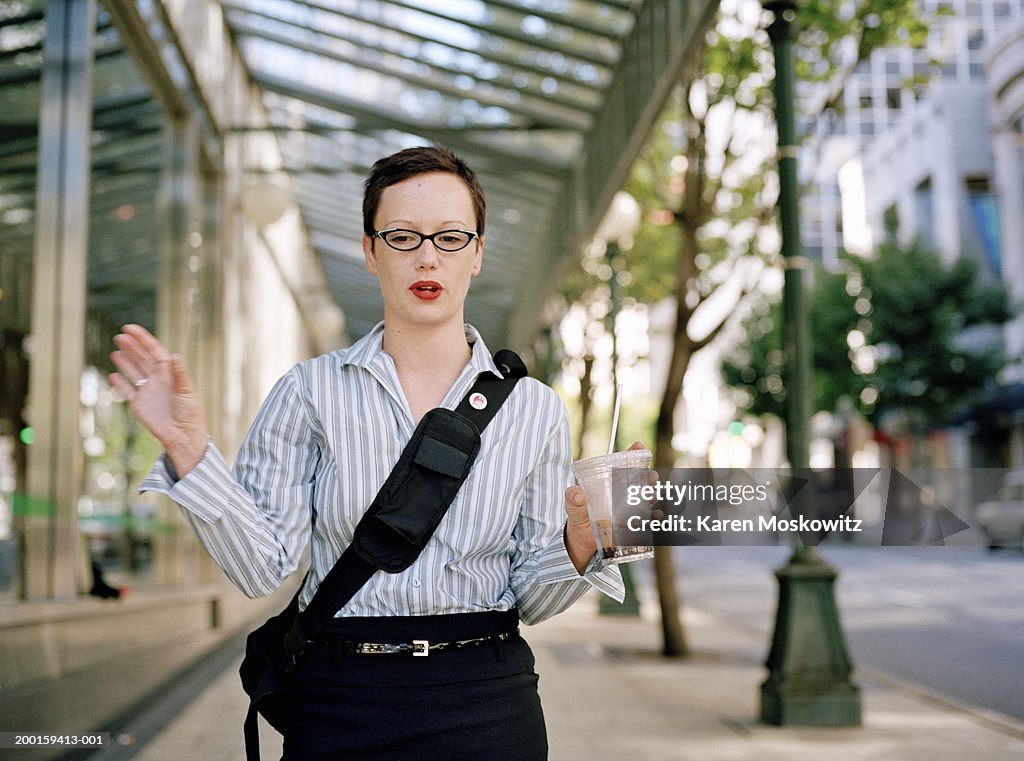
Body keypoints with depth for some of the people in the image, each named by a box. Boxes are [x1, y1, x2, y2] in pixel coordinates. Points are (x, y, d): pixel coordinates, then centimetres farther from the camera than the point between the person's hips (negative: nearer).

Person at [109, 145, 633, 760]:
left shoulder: (534, 409, 0)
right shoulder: (311, 391, -3)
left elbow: (531, 598, 2)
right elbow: (265, 567, -8)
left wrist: (580, 541, -17)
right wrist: (189, 449, -17)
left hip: (489, 709, 1)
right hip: (340, 706, 0)